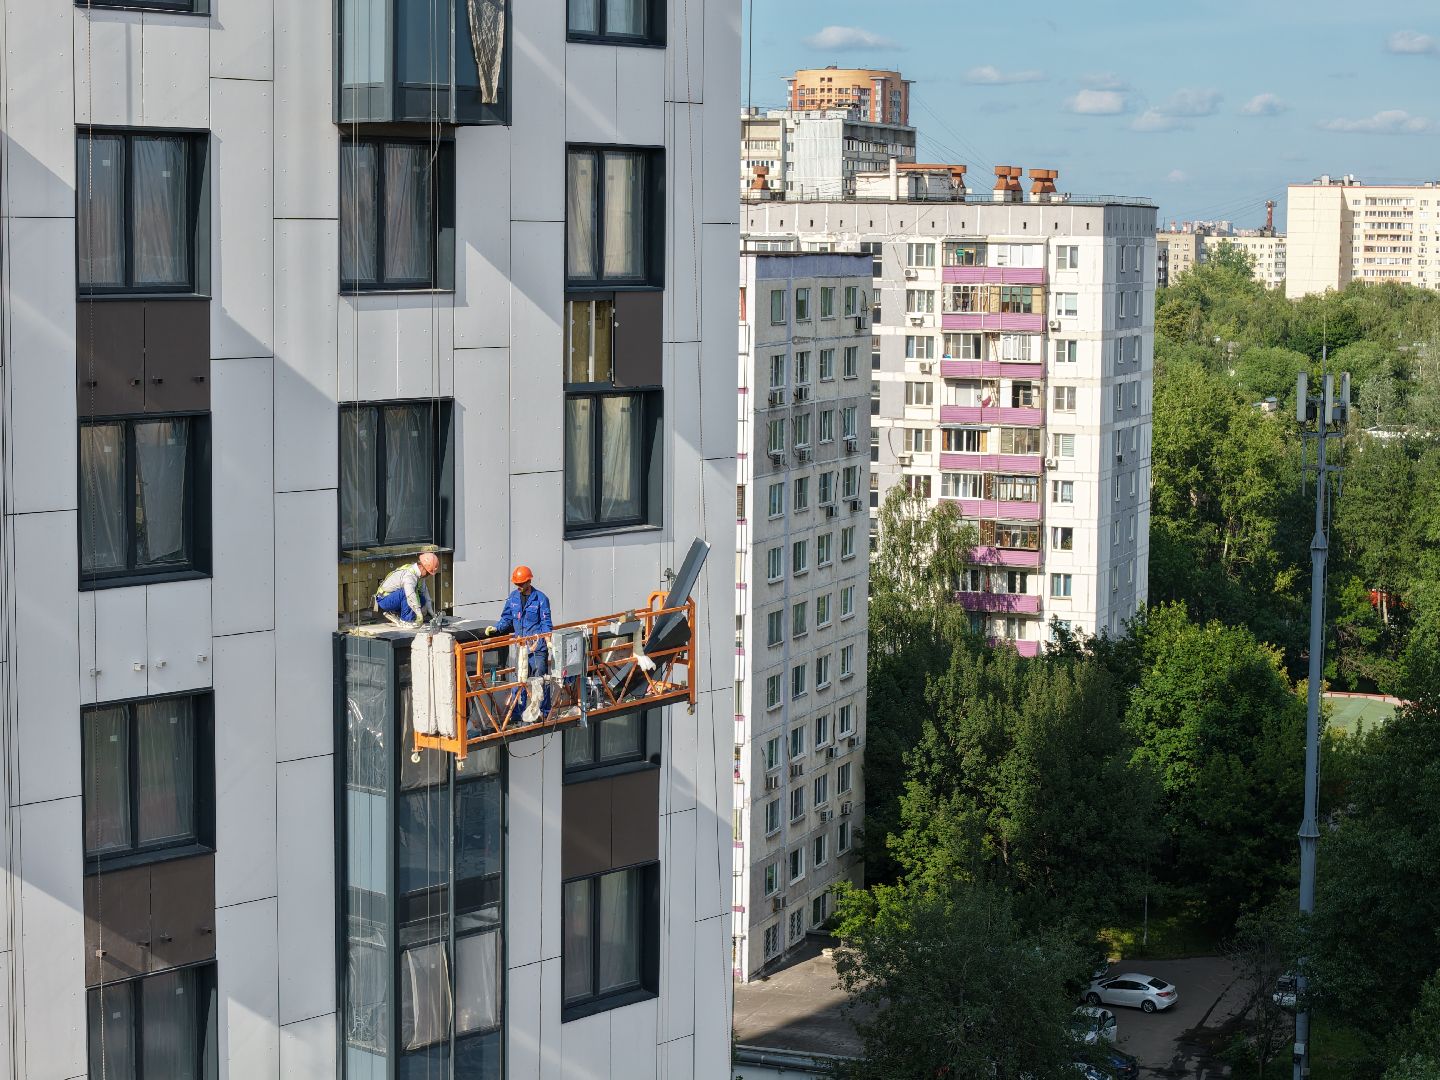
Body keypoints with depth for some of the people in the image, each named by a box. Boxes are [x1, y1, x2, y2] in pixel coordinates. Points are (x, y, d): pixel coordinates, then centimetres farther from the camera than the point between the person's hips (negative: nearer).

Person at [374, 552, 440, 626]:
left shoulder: (420, 574, 1)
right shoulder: (409, 574, -29)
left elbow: (425, 592, 11)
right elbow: (411, 595, -43)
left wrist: (432, 613, 7)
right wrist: (419, 615, -45)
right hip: (383, 600, -9)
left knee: (422, 599, 1)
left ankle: (393, 614, 7)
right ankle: (405, 620, -19)